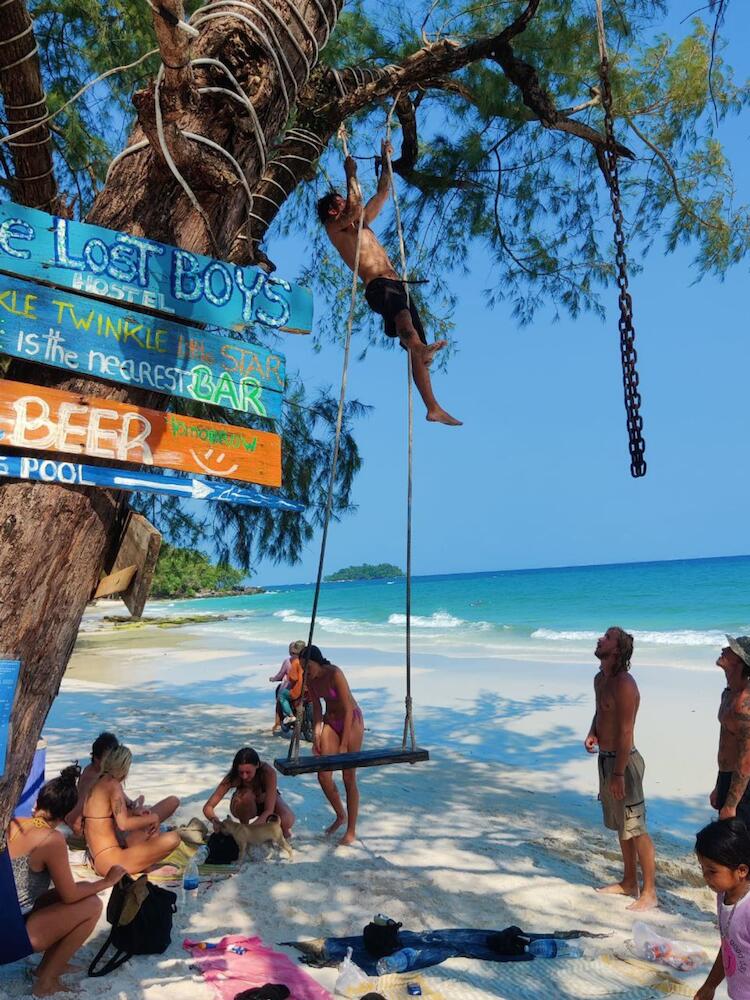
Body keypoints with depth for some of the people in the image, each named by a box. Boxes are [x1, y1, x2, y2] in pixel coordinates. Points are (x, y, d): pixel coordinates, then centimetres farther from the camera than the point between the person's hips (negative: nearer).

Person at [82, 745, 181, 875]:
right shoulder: (113, 784, -15)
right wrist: (154, 818, -10)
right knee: (172, 838, -23)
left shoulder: (97, 783, 11)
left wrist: (134, 812, 5)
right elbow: (124, 824, -25)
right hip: (111, 862, -9)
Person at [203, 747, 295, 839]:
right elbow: (208, 807, -31)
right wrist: (215, 821, -52)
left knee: (286, 821, -35)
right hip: (247, 805, 1)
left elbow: (269, 811, -38)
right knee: (246, 796, -38)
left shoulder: (268, 772, -36)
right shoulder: (233, 776, -32)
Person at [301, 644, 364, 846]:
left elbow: (348, 710, -26)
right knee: (323, 775, 0)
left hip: (351, 720, -6)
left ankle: (351, 831, 14)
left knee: (349, 778, -1)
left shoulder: (335, 674, -27)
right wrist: (316, 735, -4)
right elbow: (316, 708, 4)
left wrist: (343, 745, -25)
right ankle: (341, 815, 26)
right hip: (330, 721, 6)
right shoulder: (309, 679, -8)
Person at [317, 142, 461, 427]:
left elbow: (382, 193, 35)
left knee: (417, 346, -1)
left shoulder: (361, 224, 31)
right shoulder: (334, 227, 8)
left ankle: (433, 408, -2)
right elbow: (356, 205, -9)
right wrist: (351, 174, 3)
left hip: (395, 286, 8)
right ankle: (420, 347, -72)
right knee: (401, 308, -41)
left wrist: (386, 161, 32)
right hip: (378, 286, -8)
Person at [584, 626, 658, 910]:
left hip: (622, 761, -9)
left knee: (636, 828, 0)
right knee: (621, 826, 19)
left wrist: (619, 773, -22)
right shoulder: (600, 679, 7)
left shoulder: (624, 684, -21)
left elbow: (625, 732, -22)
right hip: (605, 758, 9)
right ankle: (629, 883, 33)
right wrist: (592, 734, 4)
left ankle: (649, 893, 13)